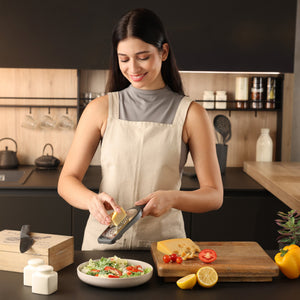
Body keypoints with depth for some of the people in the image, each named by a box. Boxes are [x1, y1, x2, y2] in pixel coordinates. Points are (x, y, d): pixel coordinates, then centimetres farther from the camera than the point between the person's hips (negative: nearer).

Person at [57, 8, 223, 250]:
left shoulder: (190, 114, 1)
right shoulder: (101, 109, 4)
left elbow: (214, 195, 1)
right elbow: (67, 180, 2)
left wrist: (172, 198, -18)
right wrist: (92, 199, -19)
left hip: (164, 242, 0)